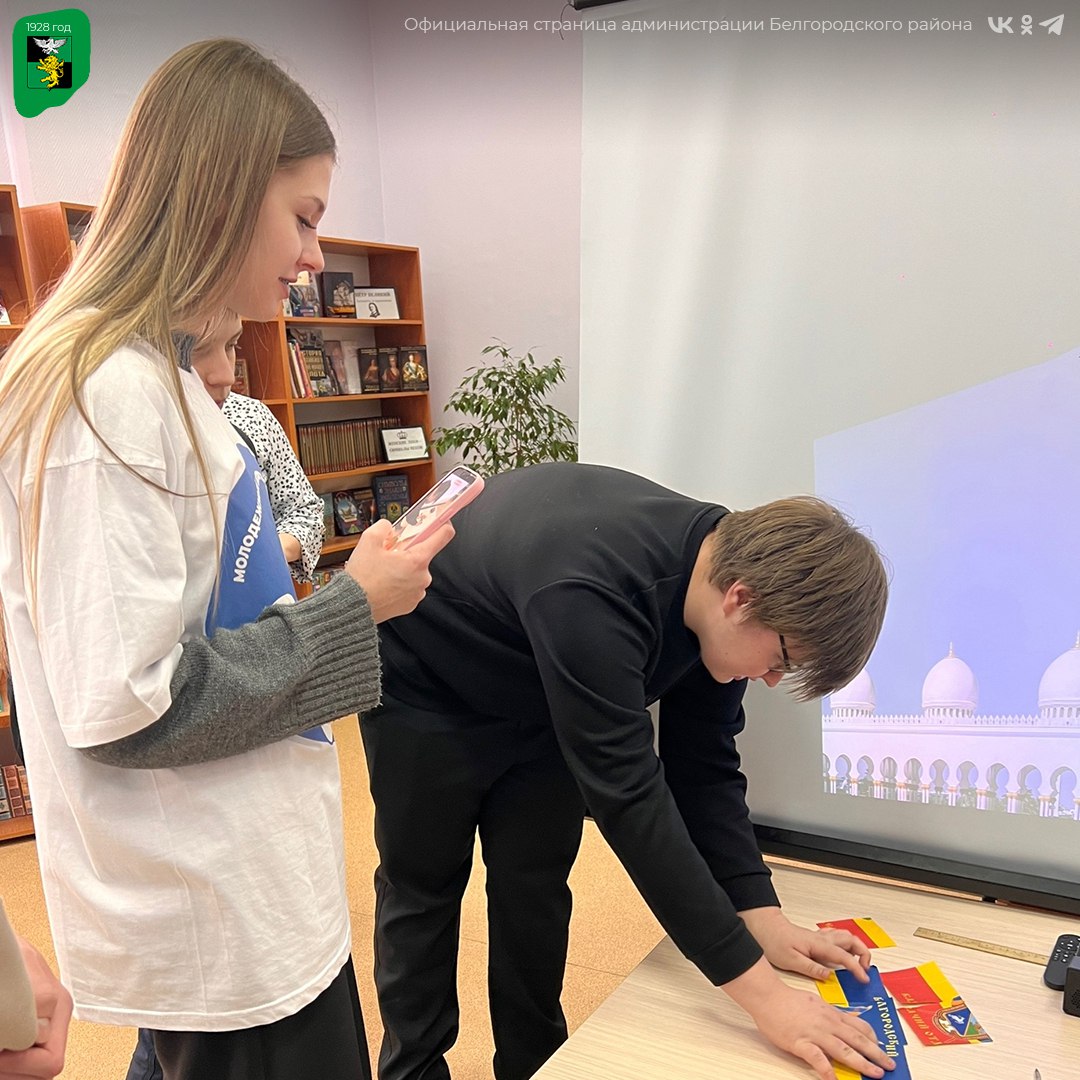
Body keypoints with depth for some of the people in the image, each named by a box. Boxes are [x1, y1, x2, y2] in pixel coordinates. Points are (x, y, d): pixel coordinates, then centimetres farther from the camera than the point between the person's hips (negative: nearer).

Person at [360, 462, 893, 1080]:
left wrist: (763, 918, -18)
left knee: (536, 893, 9)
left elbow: (704, 768, -11)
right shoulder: (590, 597, -43)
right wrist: (762, 993, -37)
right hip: (426, 689, -5)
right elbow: (630, 798, -41)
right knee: (423, 890, 10)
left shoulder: (723, 570, -18)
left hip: (539, 702, 6)